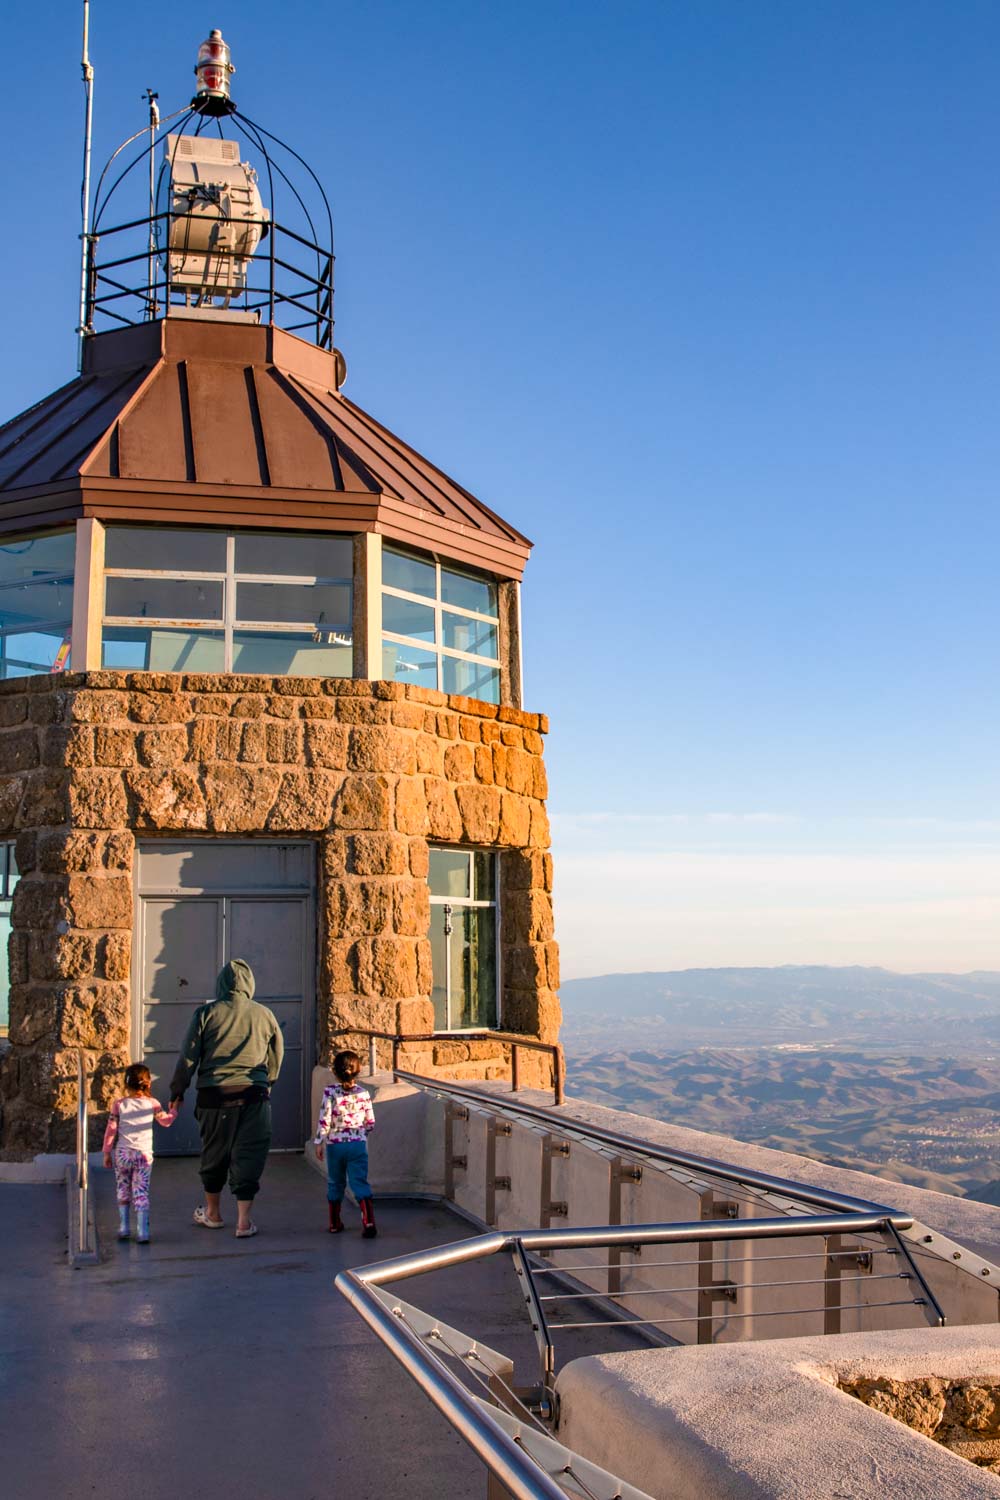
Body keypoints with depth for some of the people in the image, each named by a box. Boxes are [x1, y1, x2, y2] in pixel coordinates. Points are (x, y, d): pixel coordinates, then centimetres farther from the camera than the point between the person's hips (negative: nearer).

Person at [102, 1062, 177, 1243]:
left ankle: (123, 1227, 19)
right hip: (144, 1154, 0)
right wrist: (173, 1110, 33)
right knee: (141, 1192, 1)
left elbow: (111, 1130, 0)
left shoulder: (119, 1104, -2)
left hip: (122, 1153, 0)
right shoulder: (153, 1104, -1)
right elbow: (166, 1121, 13)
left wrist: (107, 1152, 10)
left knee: (123, 1190, 16)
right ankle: (142, 1231, -6)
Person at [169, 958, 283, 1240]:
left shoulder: (206, 1013, -3)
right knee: (248, 1156, 4)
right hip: (254, 1095, 0)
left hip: (214, 1094, 0)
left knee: (214, 1154, 16)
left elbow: (188, 1057, -1)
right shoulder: (264, 1015, 3)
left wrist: (177, 1091, 10)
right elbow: (276, 1058, 13)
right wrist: (267, 1085, 29)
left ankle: (213, 1213, 32)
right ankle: (243, 1221, 2)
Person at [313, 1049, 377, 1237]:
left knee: (335, 1184, 14)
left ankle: (335, 1223, 22)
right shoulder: (363, 1094, -1)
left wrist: (319, 1142, -4)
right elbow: (370, 1122, 5)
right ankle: (369, 1223, -13)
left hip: (334, 1144, 0)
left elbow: (324, 1120, -11)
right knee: (360, 1183, 0)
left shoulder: (330, 1092, -7)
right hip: (358, 1144, 1)